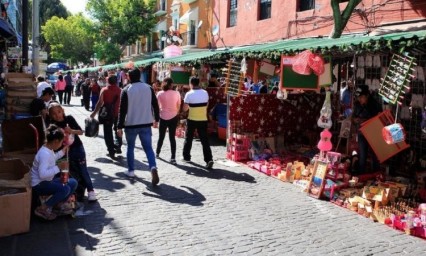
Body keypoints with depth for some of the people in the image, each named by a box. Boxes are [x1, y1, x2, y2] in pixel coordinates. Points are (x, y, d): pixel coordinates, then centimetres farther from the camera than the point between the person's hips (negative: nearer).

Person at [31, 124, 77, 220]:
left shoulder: (49, 150, 3)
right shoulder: (44, 153, -27)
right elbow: (42, 174, -37)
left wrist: (62, 152, 19)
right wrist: (58, 167, -32)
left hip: (47, 181, 10)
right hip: (39, 185, -10)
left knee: (73, 183, 4)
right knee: (65, 189, -29)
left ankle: (58, 204, 5)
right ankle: (42, 209, -15)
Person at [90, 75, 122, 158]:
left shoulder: (104, 90, -7)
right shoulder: (120, 90, -3)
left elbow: (100, 103, -10)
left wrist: (94, 113, -2)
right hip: (118, 114, 2)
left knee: (108, 133, 7)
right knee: (118, 131, 22)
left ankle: (111, 151, 3)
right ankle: (118, 146, 16)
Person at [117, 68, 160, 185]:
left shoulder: (126, 90, -7)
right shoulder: (148, 88, 2)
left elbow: (122, 110, -9)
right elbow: (155, 105, 6)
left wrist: (120, 126, -6)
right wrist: (156, 119, 18)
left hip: (131, 124, -2)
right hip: (146, 124, 2)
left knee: (130, 147, 16)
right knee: (148, 147, 4)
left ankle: (131, 170, 23)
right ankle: (153, 167, -18)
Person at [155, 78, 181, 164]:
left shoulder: (160, 94, -7)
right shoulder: (176, 93, -7)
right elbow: (178, 106, 0)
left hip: (163, 117, 1)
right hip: (173, 117, 0)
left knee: (161, 136, 18)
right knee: (172, 137, 2)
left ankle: (157, 153, 35)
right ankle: (173, 158, -2)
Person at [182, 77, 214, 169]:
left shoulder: (189, 94, -11)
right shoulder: (205, 93, 1)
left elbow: (185, 108, -6)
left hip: (192, 120, -2)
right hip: (203, 120, 2)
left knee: (188, 139, 16)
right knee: (205, 140, 1)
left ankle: (186, 157, 26)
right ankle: (209, 159, -9)